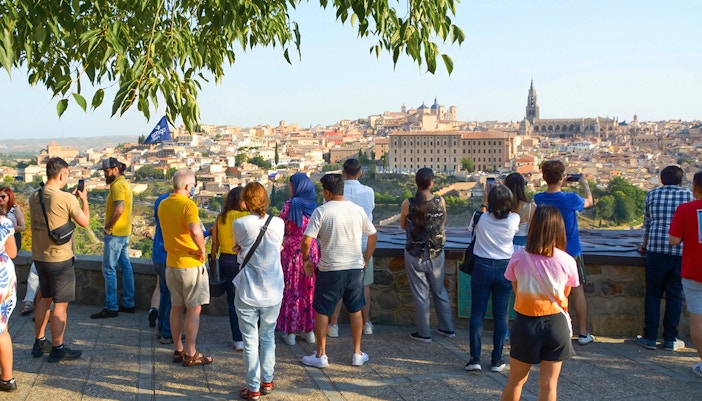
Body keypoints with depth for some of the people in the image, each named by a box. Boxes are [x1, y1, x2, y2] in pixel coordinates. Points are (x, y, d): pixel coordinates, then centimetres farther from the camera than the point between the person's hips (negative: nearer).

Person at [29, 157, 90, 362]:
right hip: (60, 259, -7)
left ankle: (39, 342, 30)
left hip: (39, 257, 7)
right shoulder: (67, 199, -19)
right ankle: (57, 349, 11)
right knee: (61, 304, 4)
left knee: (45, 299, 21)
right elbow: (85, 222, -6)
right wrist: (84, 199, 7)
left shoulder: (34, 197, 1)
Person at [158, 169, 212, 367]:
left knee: (176, 307, 15)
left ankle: (178, 350, 24)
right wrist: (202, 250, -20)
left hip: (171, 262, 7)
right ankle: (190, 355, 7)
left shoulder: (163, 205, 6)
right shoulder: (188, 205, -18)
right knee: (194, 309, 2)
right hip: (191, 263, -7)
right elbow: (195, 232, -33)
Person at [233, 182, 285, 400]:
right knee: (268, 337, 18)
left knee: (250, 341, 7)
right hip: (273, 292, 3)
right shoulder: (278, 223, -5)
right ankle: (267, 381, 26)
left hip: (248, 292, -2)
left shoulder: (240, 224, -10)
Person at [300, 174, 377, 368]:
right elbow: (373, 236, 11)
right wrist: (366, 259, 20)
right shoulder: (358, 210, 2)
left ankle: (321, 355, 18)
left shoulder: (322, 211, -11)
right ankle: (357, 354, 23)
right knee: (355, 310, 15)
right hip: (356, 268, 4)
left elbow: (306, 240, -15)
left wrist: (306, 259, 2)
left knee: (322, 311, 11)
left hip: (330, 270, -4)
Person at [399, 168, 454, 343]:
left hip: (415, 254, -2)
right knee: (440, 291, 19)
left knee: (420, 294, 8)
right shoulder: (440, 201, -9)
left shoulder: (408, 204, -14)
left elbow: (403, 226, 1)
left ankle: (424, 333, 17)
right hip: (436, 253, 2)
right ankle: (447, 328, 30)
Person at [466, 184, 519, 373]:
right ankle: (497, 360, 14)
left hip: (482, 267, 0)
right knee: (501, 315, 9)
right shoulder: (513, 220, -10)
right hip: (505, 269, 1)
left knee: (477, 313, 6)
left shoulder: (481, 218, -10)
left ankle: (475, 358, 3)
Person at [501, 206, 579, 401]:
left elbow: (517, 290, 0)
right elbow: (564, 296, 1)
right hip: (556, 324, 0)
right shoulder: (568, 262, -10)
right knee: (549, 385, 10)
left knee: (516, 380, 16)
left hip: (526, 323, 0)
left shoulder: (518, 258, -10)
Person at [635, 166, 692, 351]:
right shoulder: (689, 195, 5)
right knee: (675, 295, 7)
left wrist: (645, 246, 28)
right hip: (681, 251, 0)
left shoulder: (652, 194, 7)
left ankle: (650, 337, 9)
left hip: (656, 250, 0)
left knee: (653, 294, 7)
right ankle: (670, 339, 13)